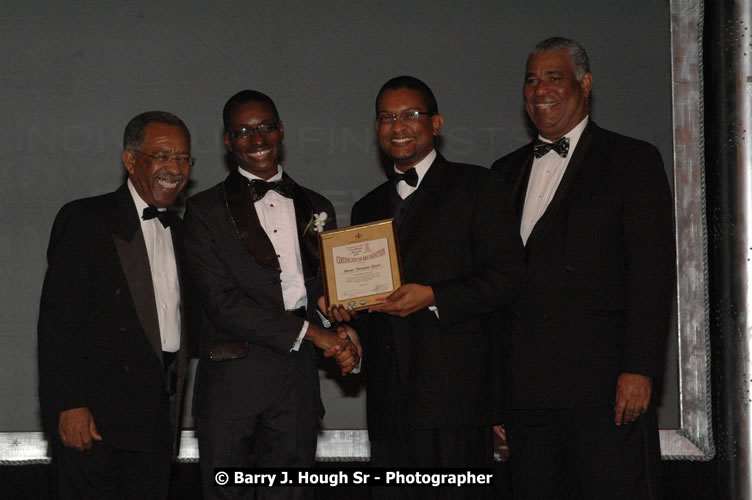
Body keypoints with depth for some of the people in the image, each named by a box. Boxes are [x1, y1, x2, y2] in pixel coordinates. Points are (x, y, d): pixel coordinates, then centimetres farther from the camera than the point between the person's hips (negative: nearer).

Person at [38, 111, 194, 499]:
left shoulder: (177, 230, 18)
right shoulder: (85, 220, -4)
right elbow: (57, 320, -10)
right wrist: (69, 405, -17)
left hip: (158, 419, 6)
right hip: (93, 415, -6)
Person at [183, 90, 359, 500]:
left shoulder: (315, 208, 17)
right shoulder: (206, 211, 2)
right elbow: (221, 300, -8)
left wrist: (345, 337, -3)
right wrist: (306, 331, -11)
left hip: (298, 378, 3)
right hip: (233, 377, -3)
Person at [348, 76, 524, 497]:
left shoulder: (474, 187, 4)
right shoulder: (368, 208, 23)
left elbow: (507, 276, -5)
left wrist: (433, 297, -15)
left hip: (452, 388, -5)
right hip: (389, 396, 5)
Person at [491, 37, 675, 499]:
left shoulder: (632, 161, 4)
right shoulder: (507, 171, 20)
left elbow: (653, 273, -5)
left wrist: (639, 370, -14)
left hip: (604, 384, -5)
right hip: (525, 387, 5)